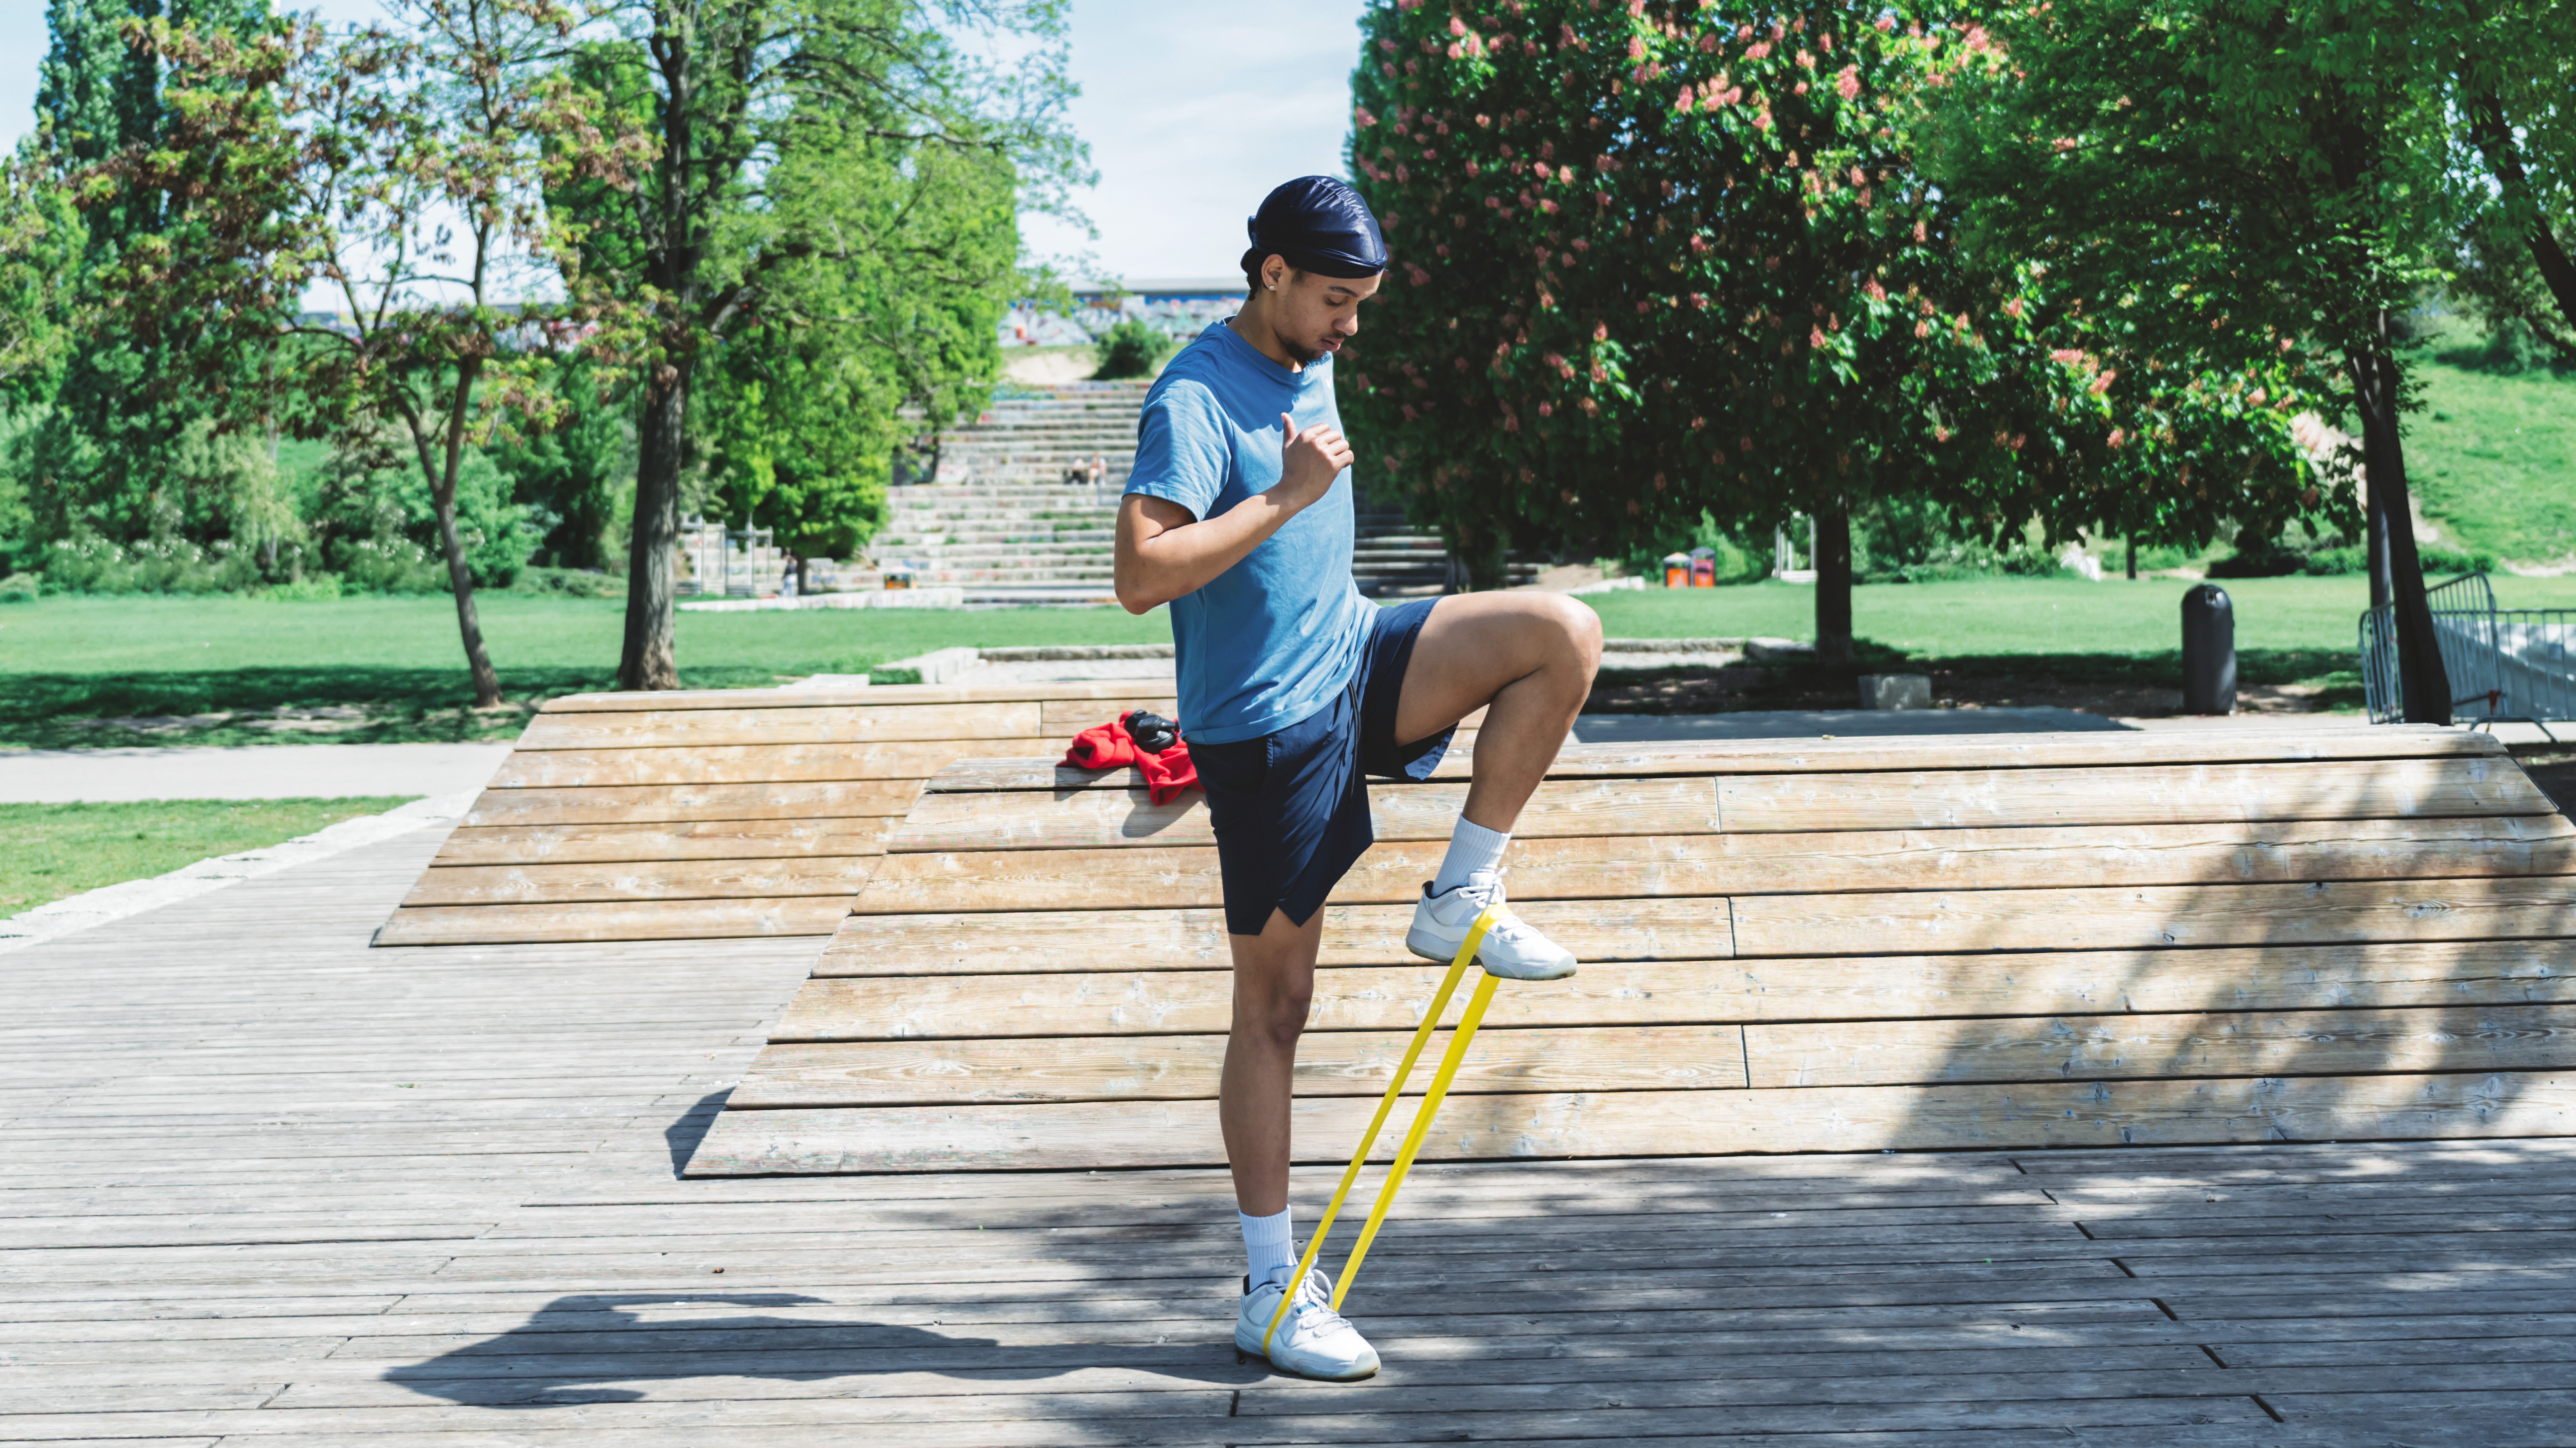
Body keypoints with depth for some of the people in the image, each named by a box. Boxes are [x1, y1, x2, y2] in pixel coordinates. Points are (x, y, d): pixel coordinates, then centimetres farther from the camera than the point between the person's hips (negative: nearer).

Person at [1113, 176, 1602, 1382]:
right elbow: (1140, 574, -29)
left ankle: (1460, 900, -1)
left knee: (1566, 635, -14)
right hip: (1264, 721, -7)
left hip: (1353, 663, 8)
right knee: (1274, 1002, -1)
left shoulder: (1310, 367, 10)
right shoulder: (1195, 399, -17)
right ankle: (1272, 1291, 10)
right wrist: (1288, 495, -28)